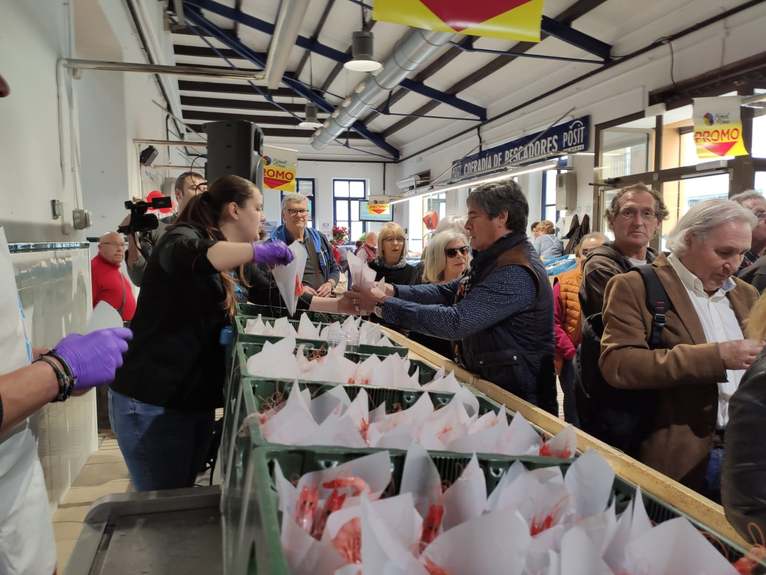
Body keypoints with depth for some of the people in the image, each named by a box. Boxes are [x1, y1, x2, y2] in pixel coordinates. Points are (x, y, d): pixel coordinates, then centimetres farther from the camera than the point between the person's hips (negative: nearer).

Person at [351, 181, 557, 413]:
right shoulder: (496, 259, 9)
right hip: (485, 382, 8)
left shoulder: (516, 273, -24)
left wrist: (384, 305, -26)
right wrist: (393, 291, -8)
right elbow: (447, 292, 6)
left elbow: (455, 322, -30)